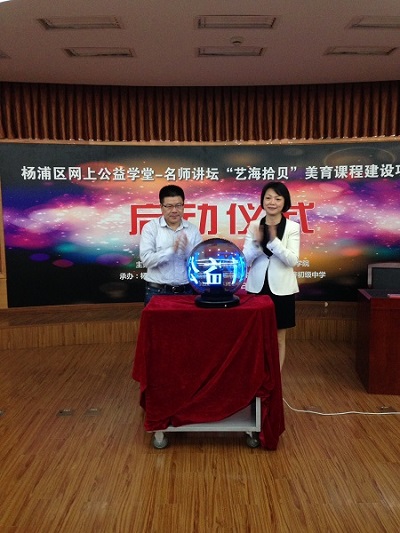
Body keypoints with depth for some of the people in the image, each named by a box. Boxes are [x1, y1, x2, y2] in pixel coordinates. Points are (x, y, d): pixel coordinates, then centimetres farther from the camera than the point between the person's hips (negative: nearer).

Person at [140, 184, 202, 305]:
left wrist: (187, 248, -19)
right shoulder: (150, 227, -3)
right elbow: (146, 259, -14)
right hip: (157, 291, -2)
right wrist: (172, 250, -24)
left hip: (186, 291, 2)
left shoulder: (192, 229, 5)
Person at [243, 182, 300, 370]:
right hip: (257, 287, 2)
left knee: (278, 338, 10)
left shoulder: (293, 227, -4)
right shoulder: (254, 225, 2)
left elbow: (292, 261, -14)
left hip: (281, 289, -2)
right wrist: (256, 243, -20)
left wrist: (274, 240, -24)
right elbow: (245, 260, -3)